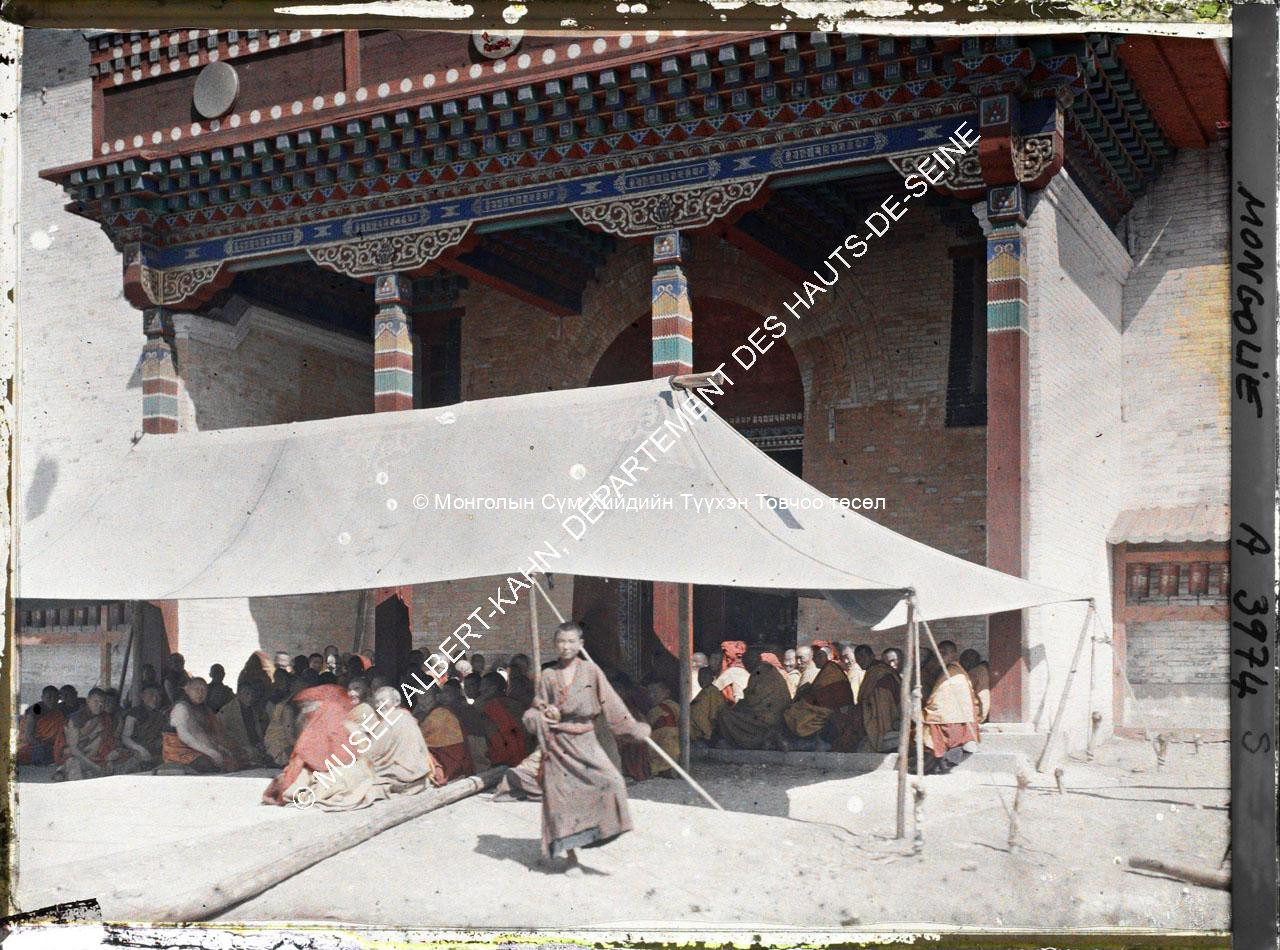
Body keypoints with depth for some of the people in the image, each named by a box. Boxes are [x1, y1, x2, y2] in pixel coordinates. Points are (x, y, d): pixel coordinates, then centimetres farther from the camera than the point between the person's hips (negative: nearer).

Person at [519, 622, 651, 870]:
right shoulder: (549, 676, 6)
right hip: (557, 743, 0)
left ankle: (597, 831, -4)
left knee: (611, 782, -20)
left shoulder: (591, 671, 1)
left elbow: (610, 703, 4)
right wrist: (544, 715, -9)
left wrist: (633, 728, 2)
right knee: (562, 795, 0)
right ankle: (570, 853, 11)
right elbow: (536, 710, 14)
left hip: (584, 740, 0)